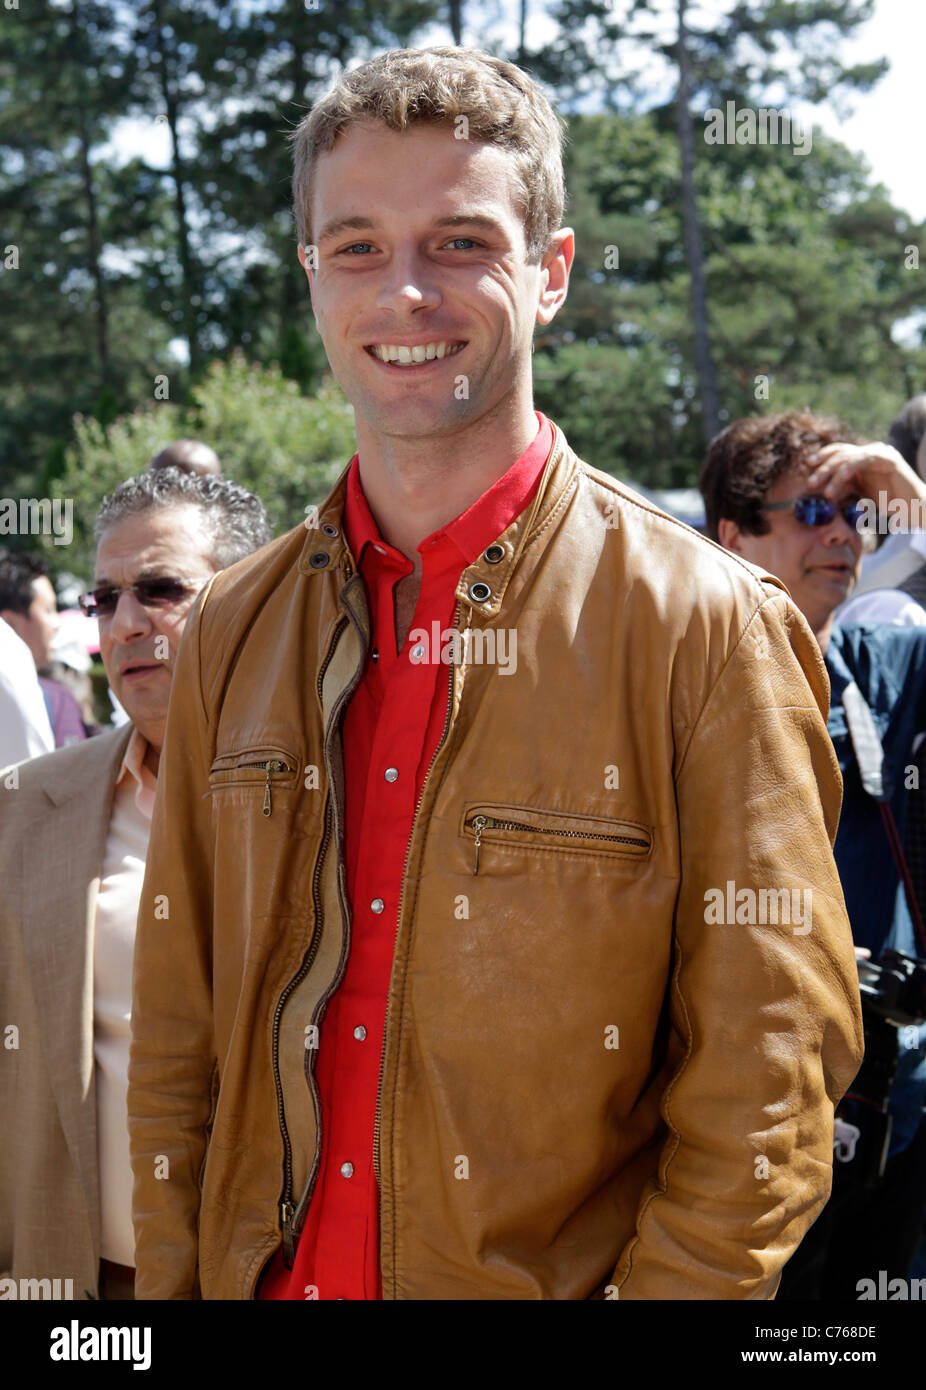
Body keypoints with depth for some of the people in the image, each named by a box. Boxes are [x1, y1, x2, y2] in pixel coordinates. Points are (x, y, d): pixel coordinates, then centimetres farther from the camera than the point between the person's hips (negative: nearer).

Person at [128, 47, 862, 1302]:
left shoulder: (706, 629, -14)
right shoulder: (232, 633, 0)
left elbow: (768, 1087, -13)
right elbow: (177, 1036, 5)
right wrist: (173, 1282, -1)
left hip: (557, 1281, -3)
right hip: (263, 1275, 4)